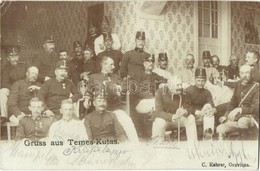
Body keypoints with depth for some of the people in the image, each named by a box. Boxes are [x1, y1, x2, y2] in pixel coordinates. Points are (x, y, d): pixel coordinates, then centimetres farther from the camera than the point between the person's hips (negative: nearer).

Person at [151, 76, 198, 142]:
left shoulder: (183, 93, -8)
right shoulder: (160, 92, -18)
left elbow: (189, 108, -8)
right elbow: (159, 111, -26)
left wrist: (185, 111, -36)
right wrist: (172, 117, -44)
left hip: (178, 118, 4)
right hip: (163, 118, -3)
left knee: (191, 118, -19)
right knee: (159, 122, -35)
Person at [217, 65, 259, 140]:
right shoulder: (239, 85, 10)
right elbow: (233, 102, 18)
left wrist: (240, 109, -26)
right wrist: (226, 115, 7)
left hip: (251, 116, -6)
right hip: (238, 117, 6)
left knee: (242, 122, -39)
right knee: (220, 128, -9)